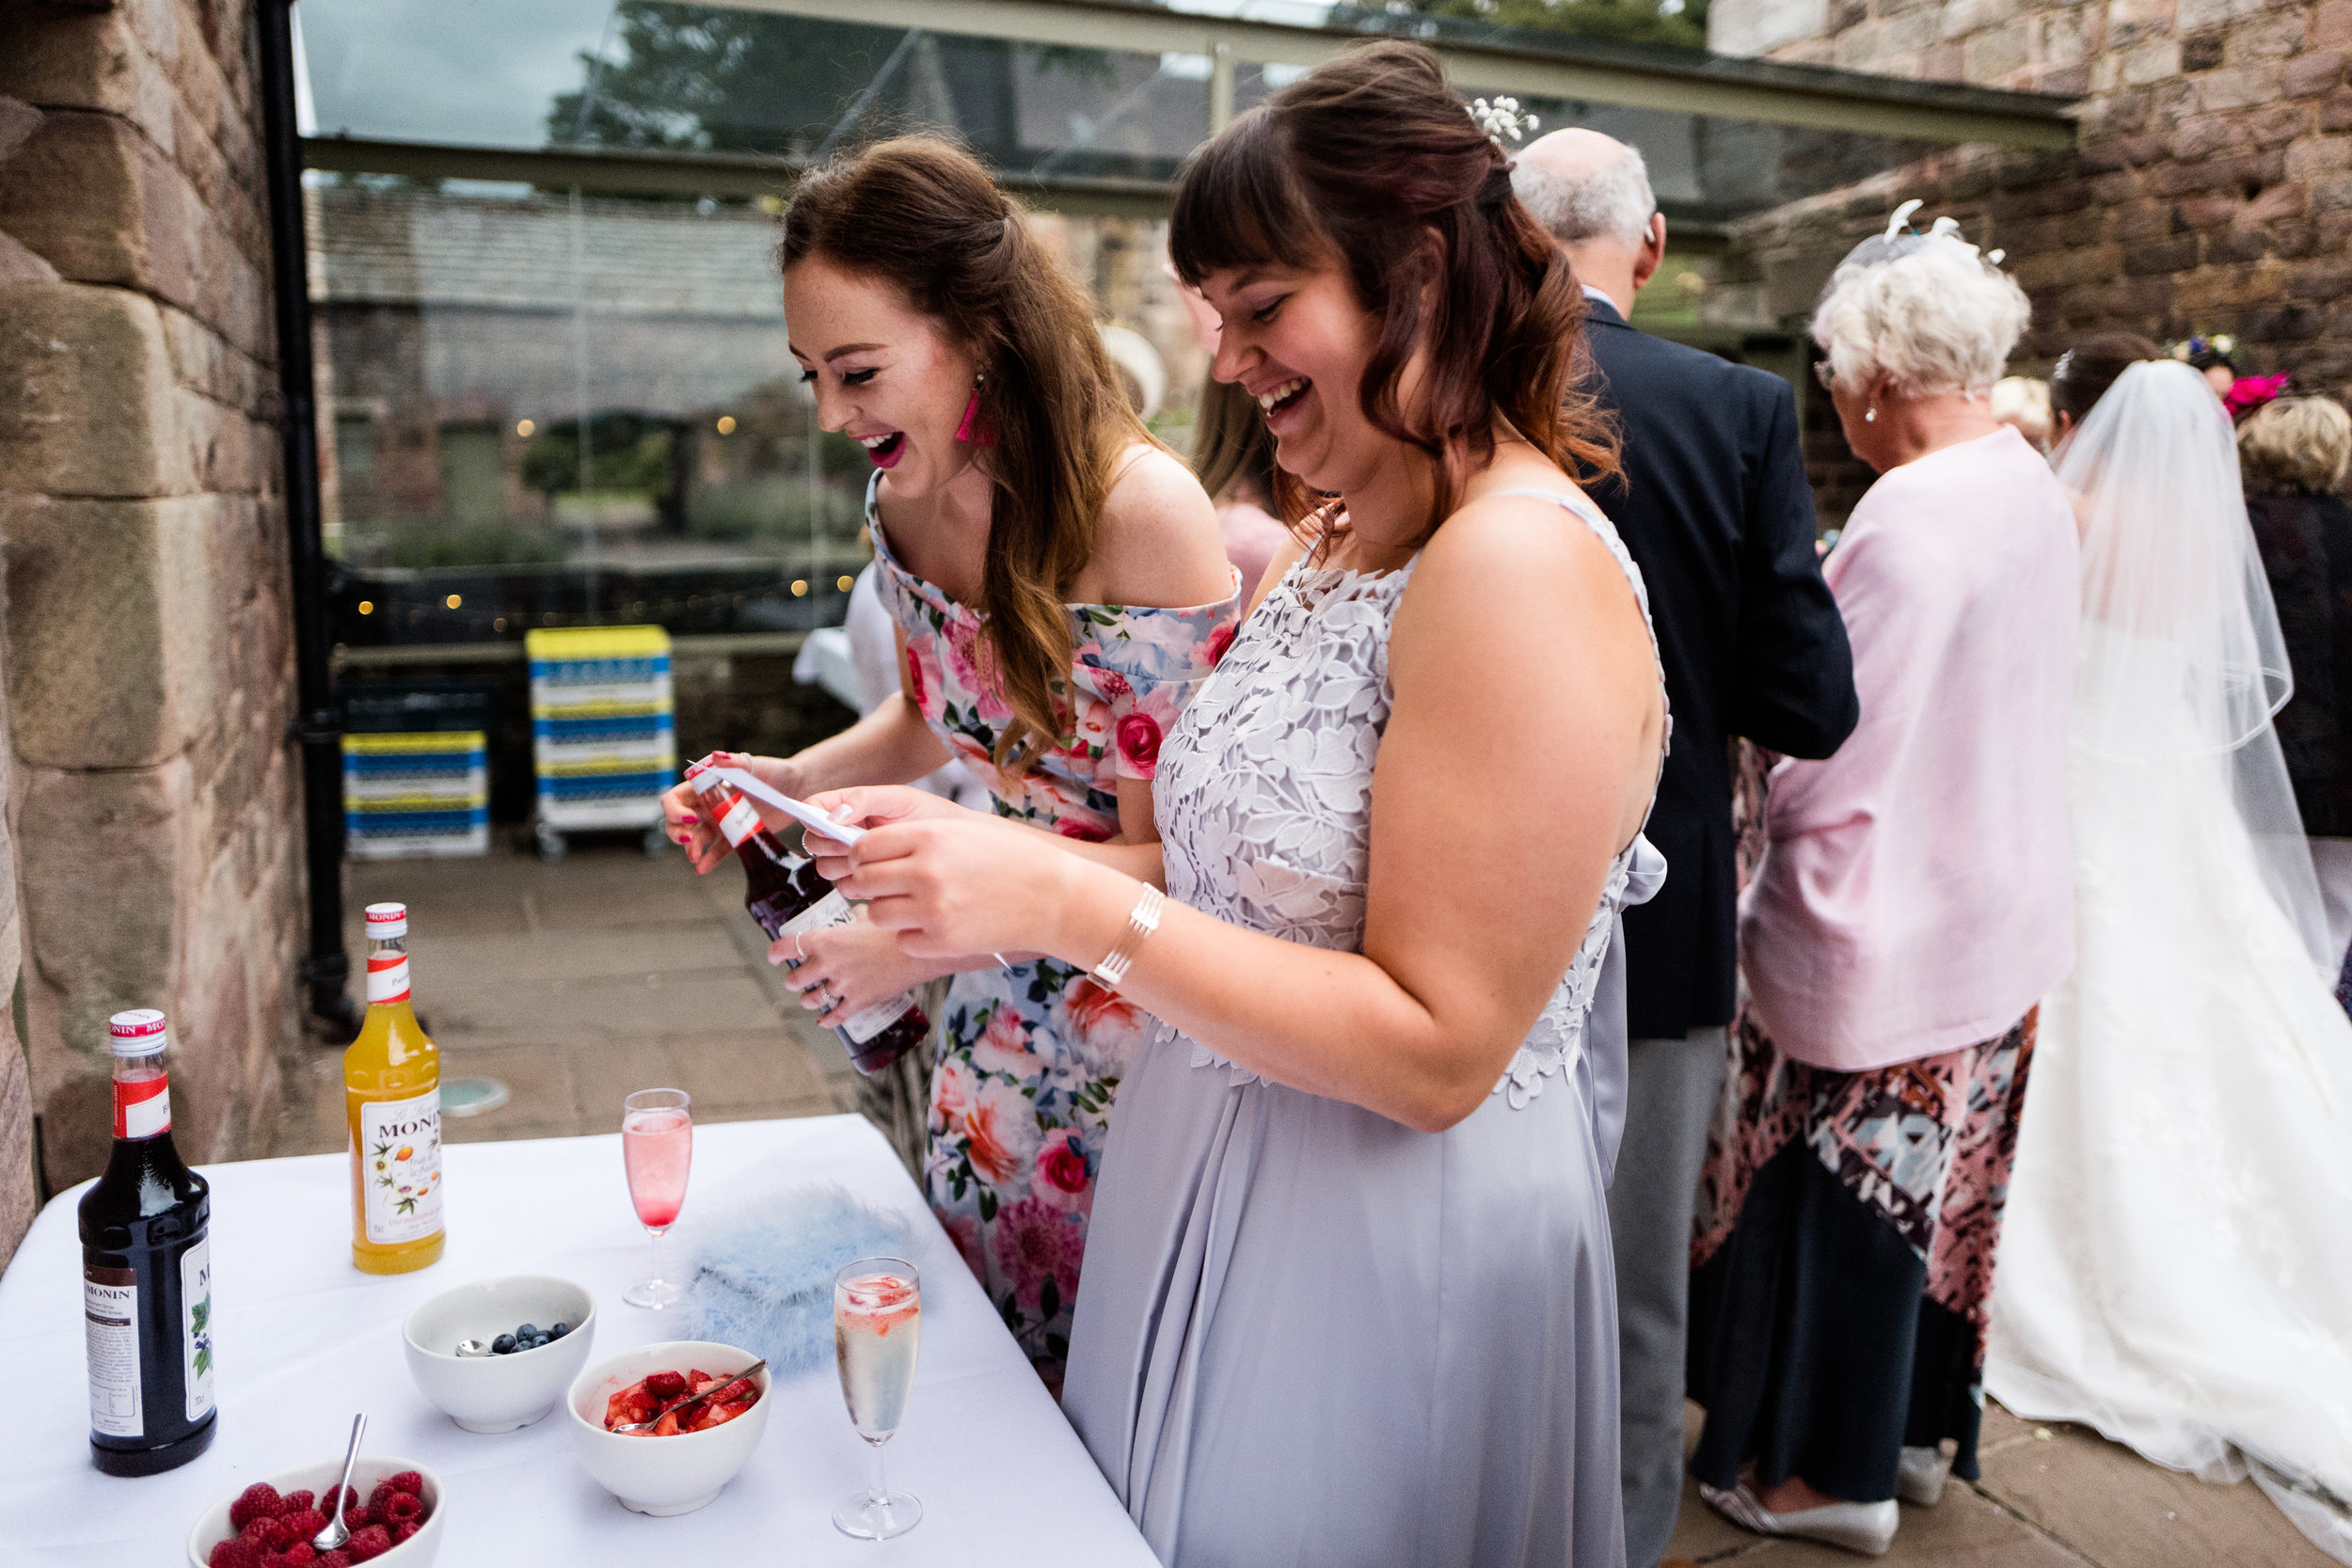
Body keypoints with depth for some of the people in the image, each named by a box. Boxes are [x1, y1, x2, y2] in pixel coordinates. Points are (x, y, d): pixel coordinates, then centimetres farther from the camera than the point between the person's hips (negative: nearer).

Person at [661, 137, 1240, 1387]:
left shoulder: (1141, 512, -25)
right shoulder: (904, 497, -4)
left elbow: (1161, 855, -21)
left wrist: (917, 944, -22)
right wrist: (791, 780, -5)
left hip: (1136, 1019, -6)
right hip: (994, 1020, 6)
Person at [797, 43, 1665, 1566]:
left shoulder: (1522, 567, -23)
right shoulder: (1319, 554, 5)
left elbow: (1437, 1051, -24)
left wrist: (1076, 906, -25)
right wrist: (985, 860, -3)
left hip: (1392, 1256, -8)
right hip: (1222, 1193, 8)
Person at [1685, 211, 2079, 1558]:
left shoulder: (1907, 518, -25)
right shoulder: (2036, 489, 3)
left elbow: (1829, 766, -23)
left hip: (1884, 929, -9)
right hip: (2003, 917, 9)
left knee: (1850, 1192, 8)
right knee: (1941, 1177, 21)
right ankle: (1917, 1425, 39)